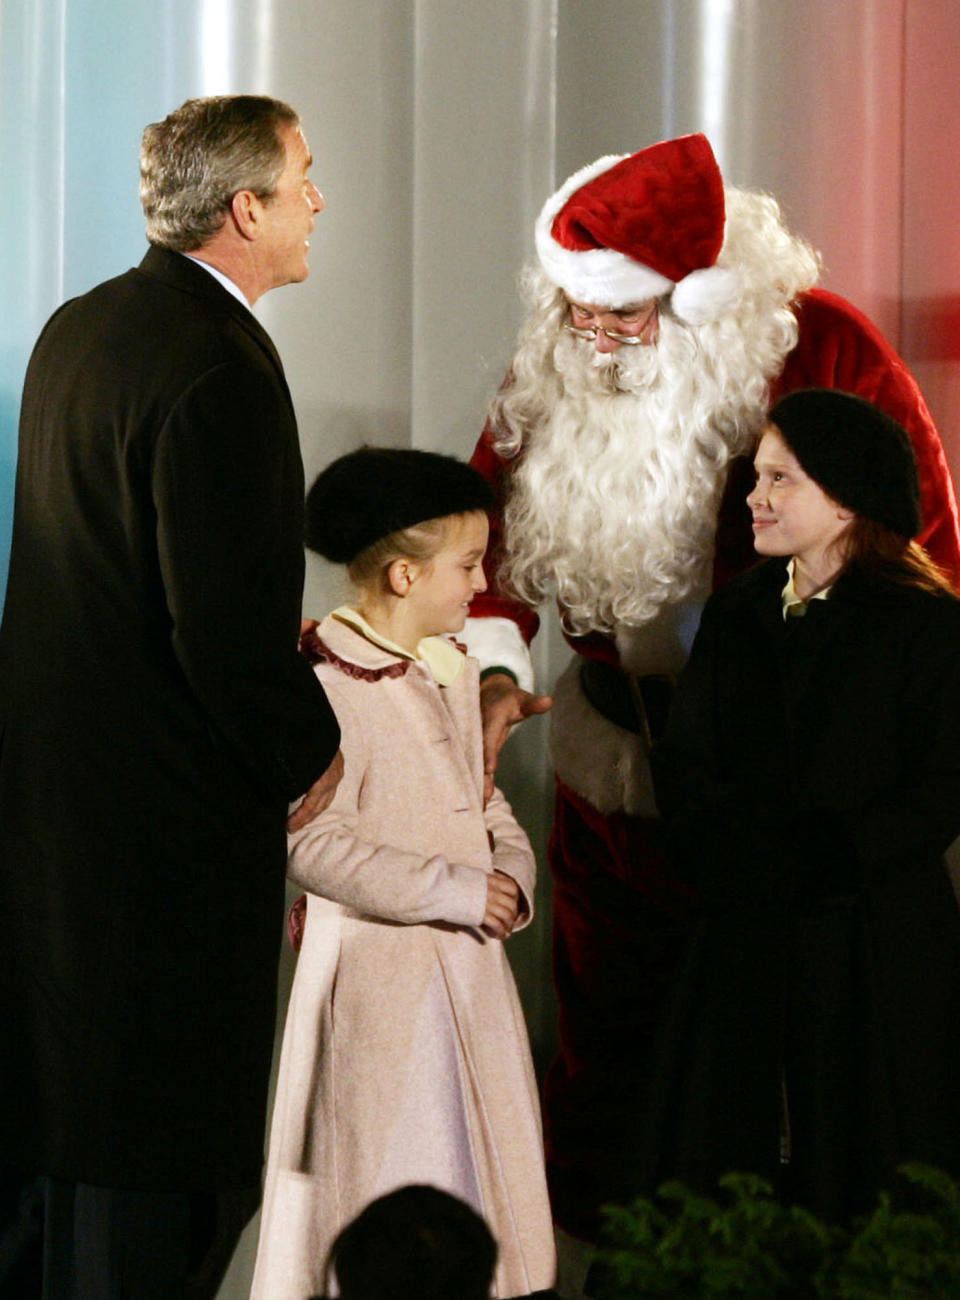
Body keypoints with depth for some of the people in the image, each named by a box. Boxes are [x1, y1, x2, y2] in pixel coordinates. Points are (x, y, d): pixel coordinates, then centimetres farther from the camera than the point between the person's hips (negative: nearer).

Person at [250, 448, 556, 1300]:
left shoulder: (454, 672, 11)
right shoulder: (327, 685, -18)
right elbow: (316, 845, -23)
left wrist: (512, 876, 0)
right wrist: (450, 890, -20)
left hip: (469, 959, 8)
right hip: (379, 966, -8)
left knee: (486, 1161, 12)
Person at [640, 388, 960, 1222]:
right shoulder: (737, 617, 12)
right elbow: (684, 768, 7)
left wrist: (821, 862, -17)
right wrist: (741, 860, -11)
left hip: (876, 944, -5)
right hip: (744, 938, 5)